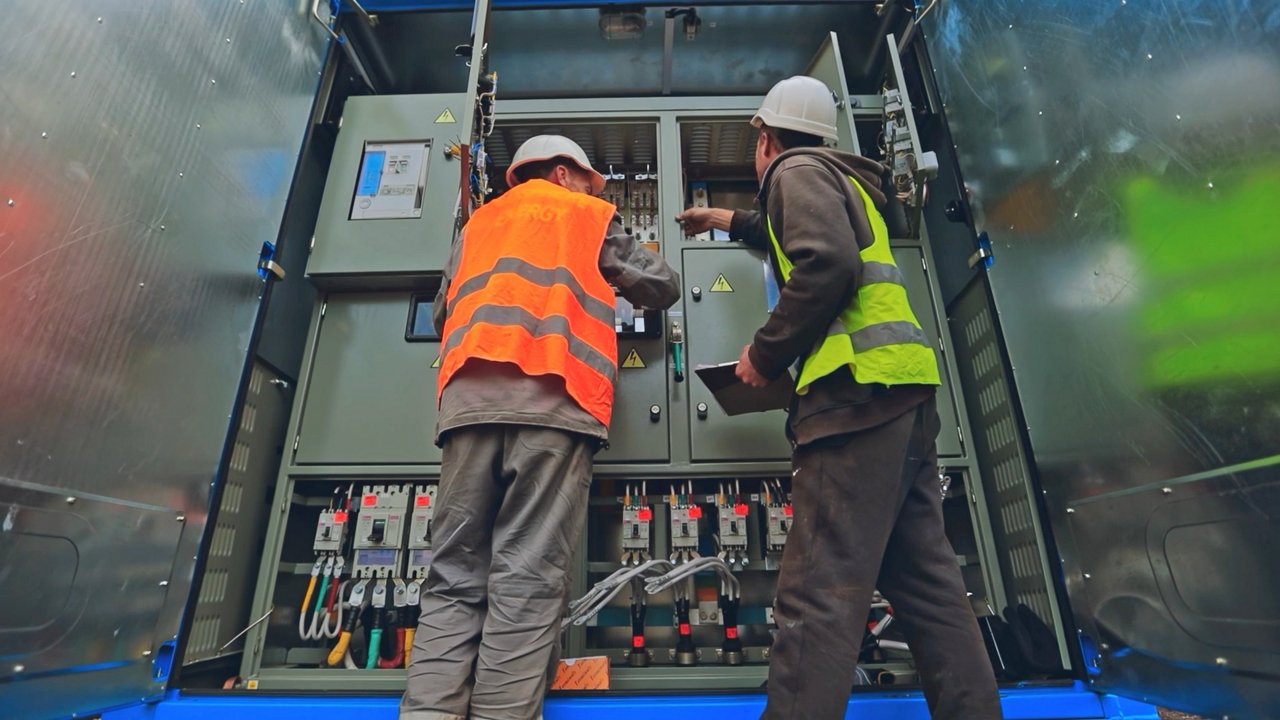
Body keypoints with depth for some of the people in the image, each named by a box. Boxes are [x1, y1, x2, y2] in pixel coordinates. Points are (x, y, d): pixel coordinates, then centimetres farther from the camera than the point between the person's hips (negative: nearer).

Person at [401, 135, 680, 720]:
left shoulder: (479, 223, 32)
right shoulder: (592, 215, 21)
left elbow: (442, 313, 32)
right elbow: (662, 287, 22)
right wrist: (621, 274, 42)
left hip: (469, 398, 4)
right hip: (554, 397, -3)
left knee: (455, 574, 4)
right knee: (529, 578, -5)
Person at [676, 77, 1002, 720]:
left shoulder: (796, 169, 4)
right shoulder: (840, 177, 31)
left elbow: (827, 268, -15)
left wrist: (765, 354, -6)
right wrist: (728, 221, 63)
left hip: (859, 383, -10)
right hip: (902, 387, 10)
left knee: (819, 590, -13)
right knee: (924, 576, 10)